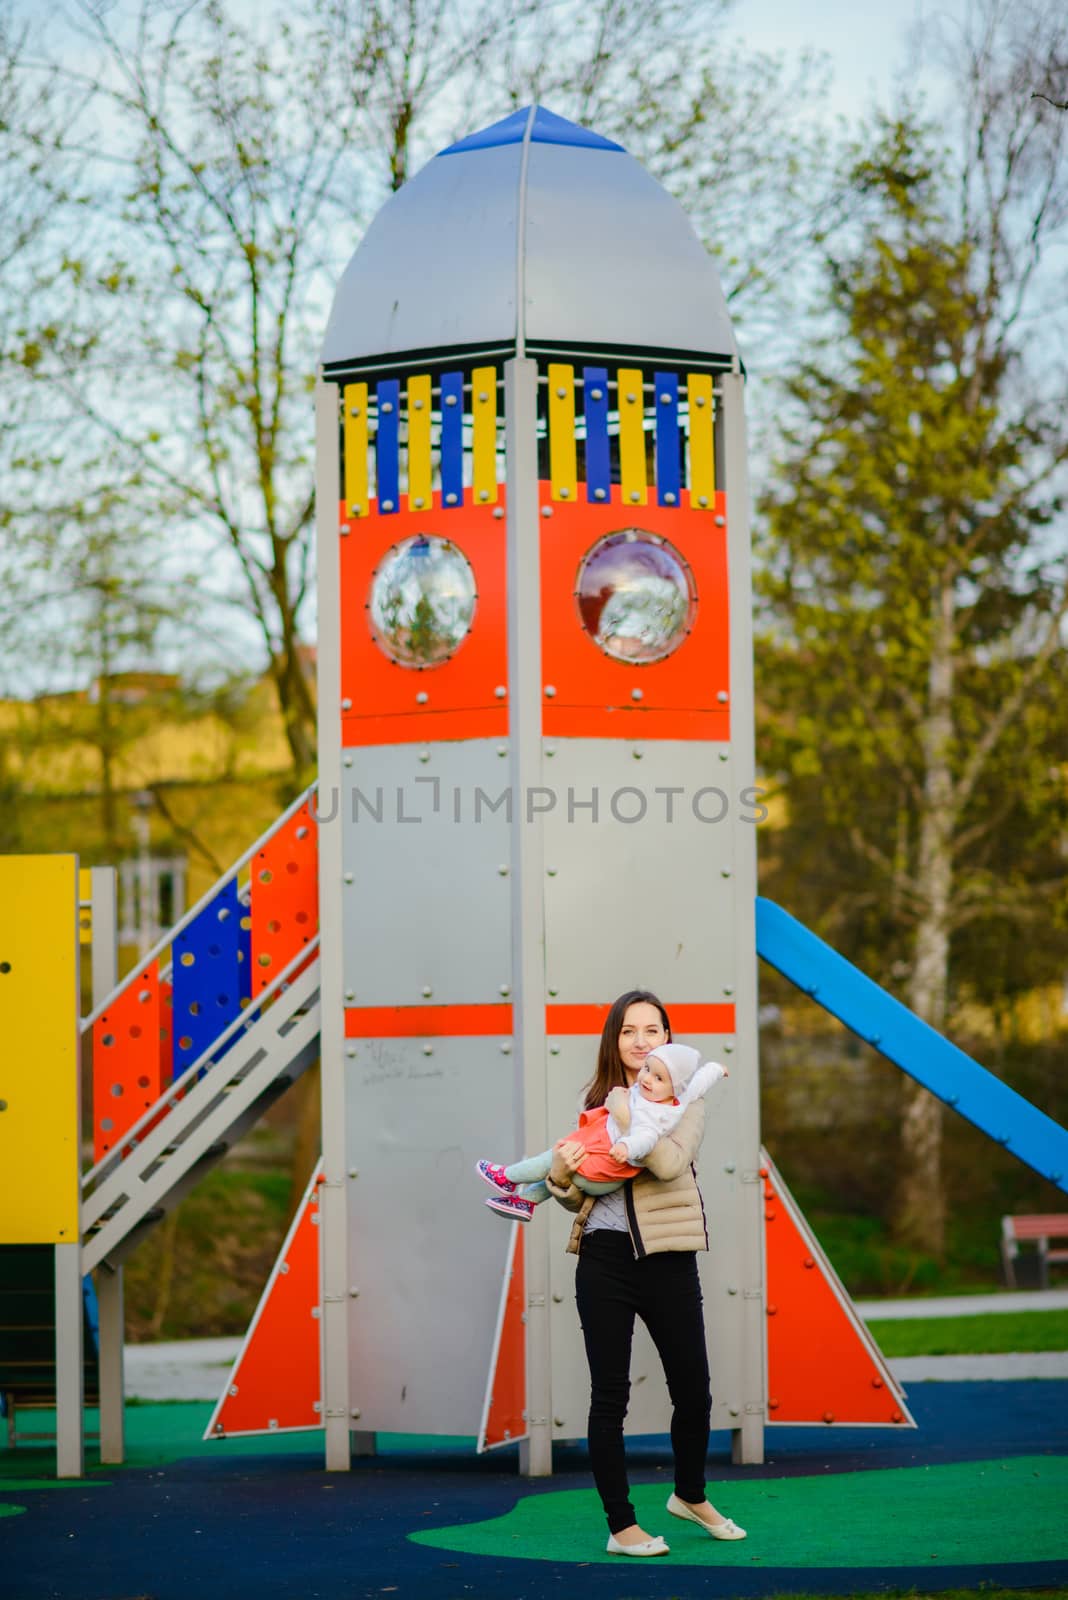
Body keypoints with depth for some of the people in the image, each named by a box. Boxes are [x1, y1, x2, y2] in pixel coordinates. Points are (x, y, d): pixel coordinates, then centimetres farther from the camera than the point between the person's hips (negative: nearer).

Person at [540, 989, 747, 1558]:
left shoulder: (684, 1099, 2)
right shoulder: (594, 1101, 9)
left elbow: (671, 1162, -17)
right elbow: (576, 1197, 11)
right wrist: (562, 1172, -10)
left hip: (667, 1260, -1)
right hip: (604, 1258, 1)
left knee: (693, 1391, 5)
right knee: (610, 1396, 2)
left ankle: (690, 1496, 32)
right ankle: (621, 1526, 10)